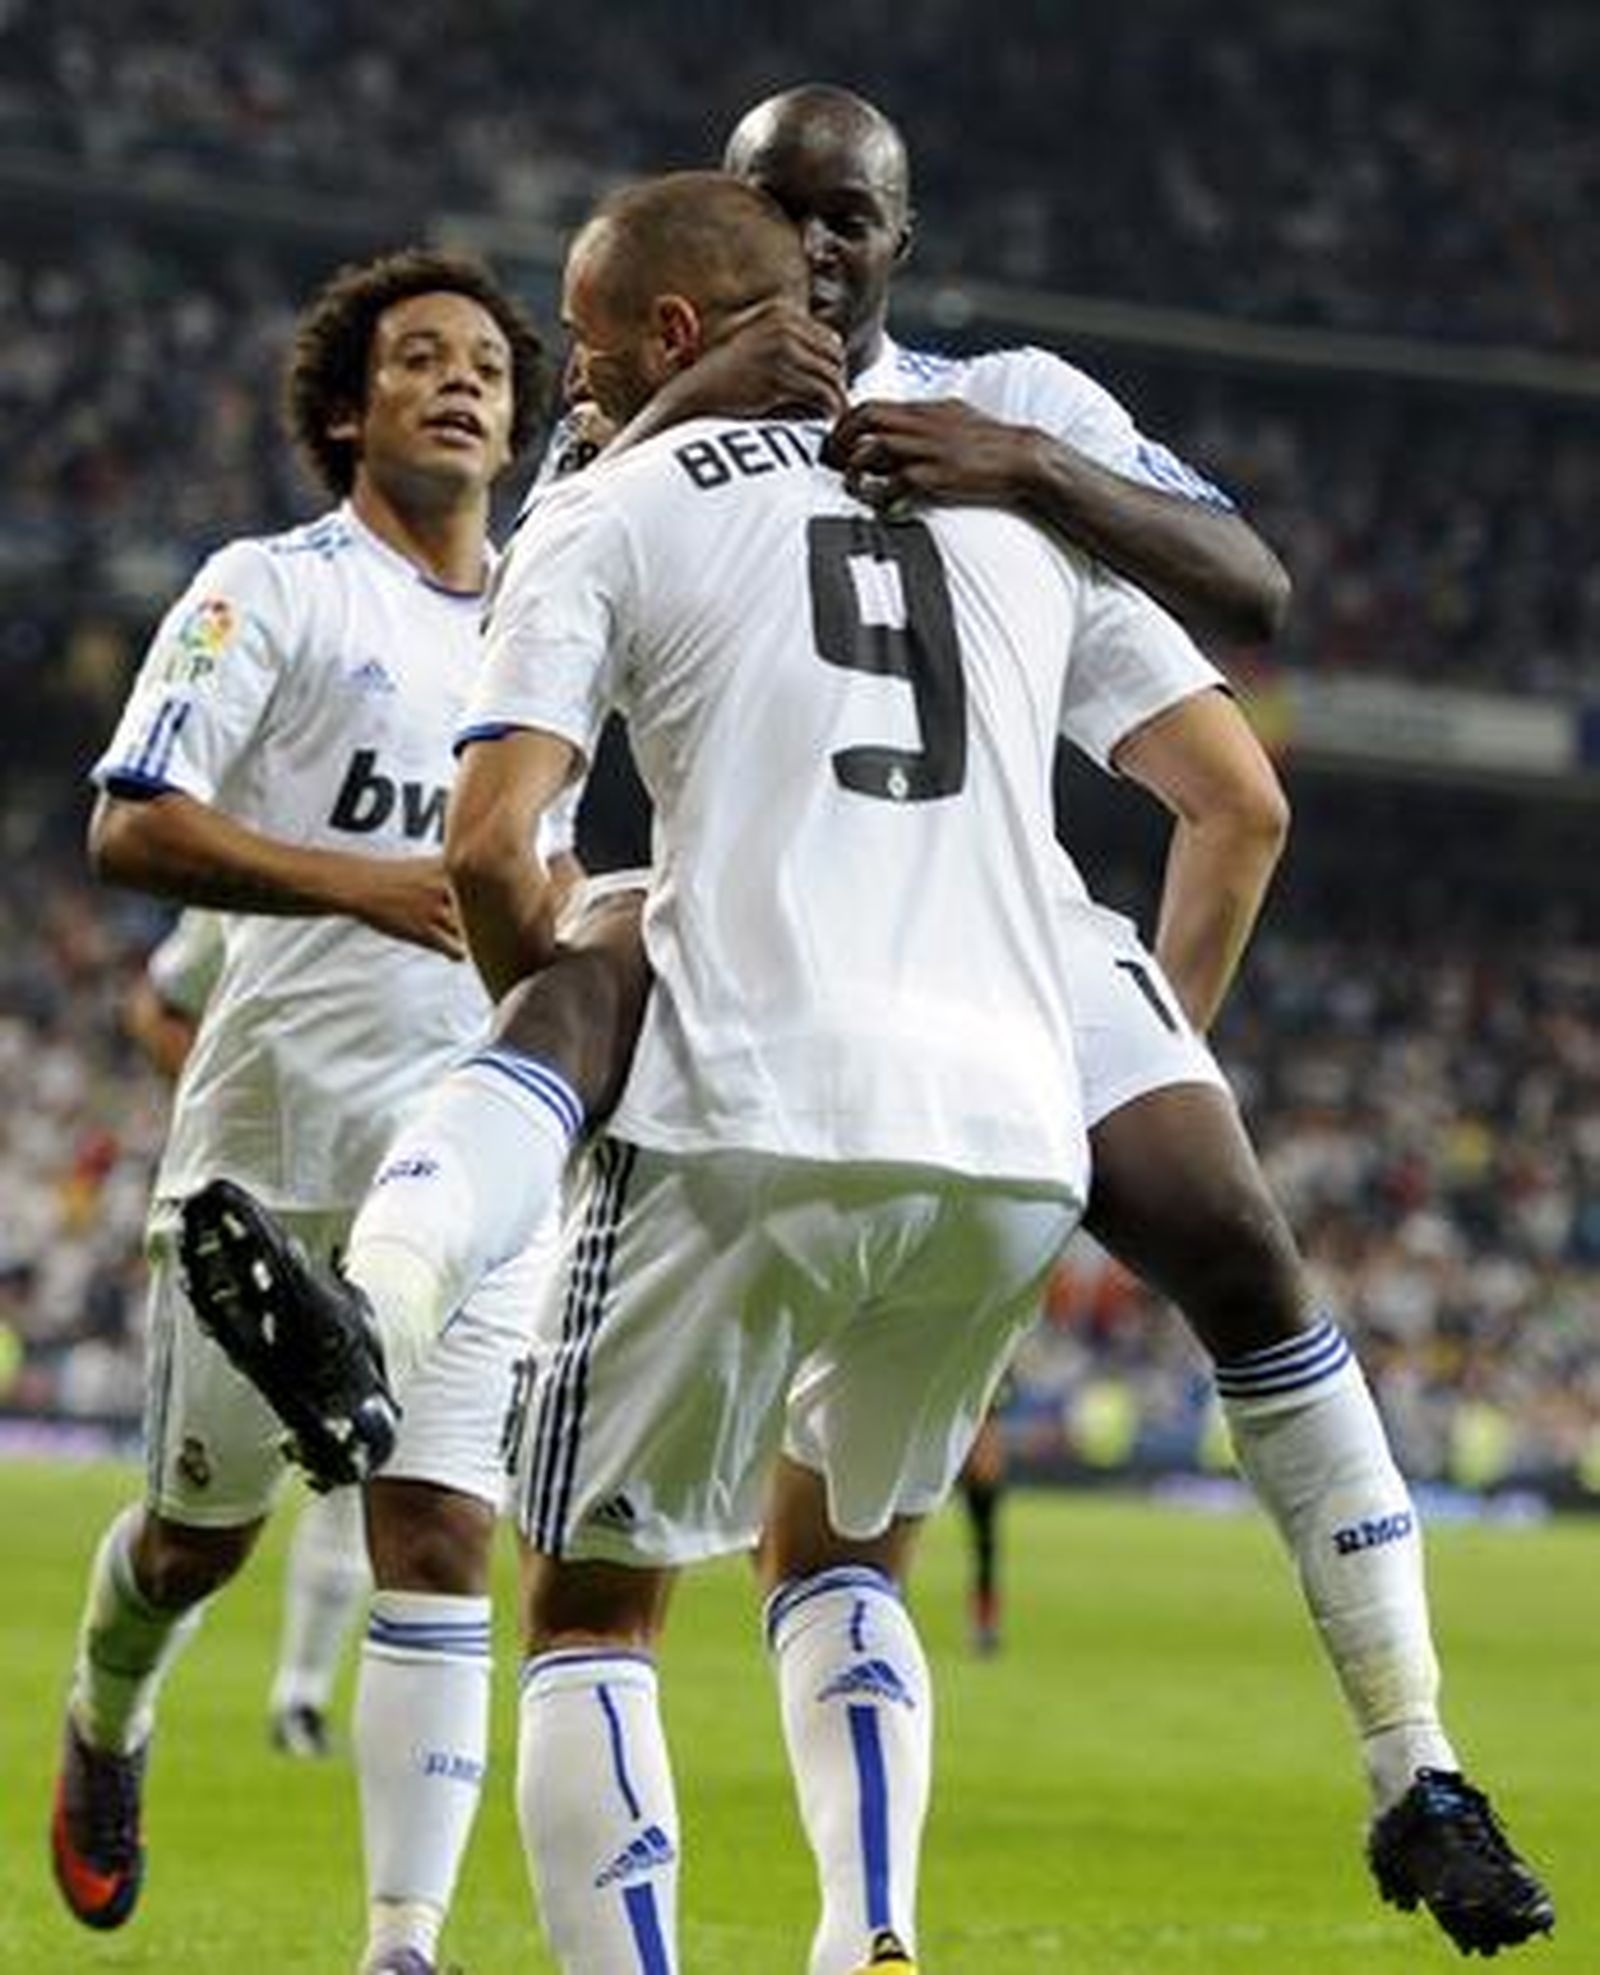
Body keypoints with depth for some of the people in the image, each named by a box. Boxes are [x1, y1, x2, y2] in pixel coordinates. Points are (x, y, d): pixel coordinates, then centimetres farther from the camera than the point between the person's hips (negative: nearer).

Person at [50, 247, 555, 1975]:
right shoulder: (272, 588, -2)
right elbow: (131, 828, -12)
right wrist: (370, 886, -22)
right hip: (270, 1139, -3)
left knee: (438, 1537, -9)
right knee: (202, 1526, 9)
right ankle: (103, 1730, 42)